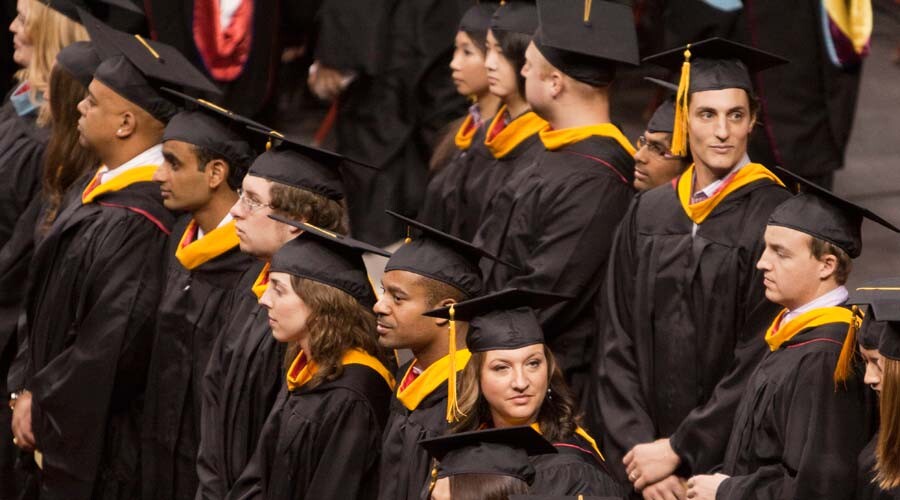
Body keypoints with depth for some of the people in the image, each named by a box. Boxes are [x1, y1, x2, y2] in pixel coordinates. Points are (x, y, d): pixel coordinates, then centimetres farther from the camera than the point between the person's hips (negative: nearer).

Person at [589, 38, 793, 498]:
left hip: (735, 461, -4)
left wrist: (678, 450, -12)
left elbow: (763, 361, -12)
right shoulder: (646, 216, 5)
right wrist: (637, 450, -9)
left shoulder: (772, 215, -9)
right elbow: (617, 345, 4)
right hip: (646, 461, 4)